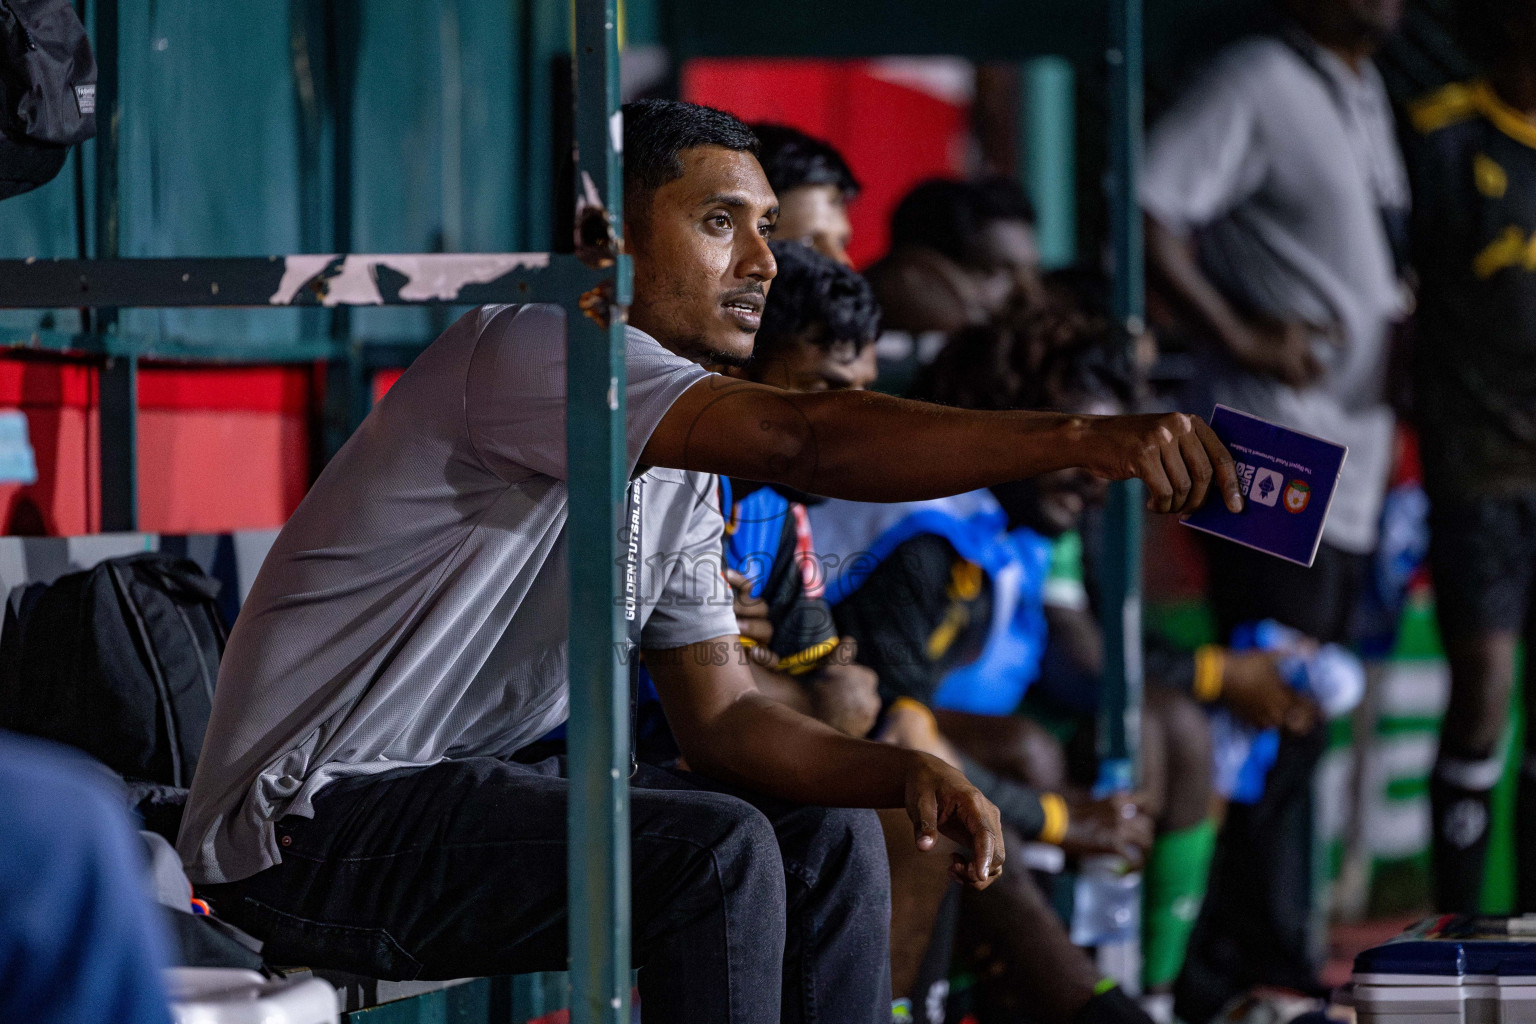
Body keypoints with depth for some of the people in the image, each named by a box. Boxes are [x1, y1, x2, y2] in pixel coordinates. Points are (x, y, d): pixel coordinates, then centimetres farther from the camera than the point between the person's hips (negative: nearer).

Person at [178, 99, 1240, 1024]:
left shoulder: (678, 477, 12)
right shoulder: (531, 349, -19)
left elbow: (723, 716, 10)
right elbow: (800, 440, -33)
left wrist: (905, 770, -9)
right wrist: (1078, 438, -38)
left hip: (463, 787, 10)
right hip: (310, 822, -10)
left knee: (827, 835, 7)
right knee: (714, 851, -24)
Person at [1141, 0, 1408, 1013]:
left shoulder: (1367, 93, 18)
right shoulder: (1259, 81, -10)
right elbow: (1149, 213, -20)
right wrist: (1244, 338, -19)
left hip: (1357, 441, 9)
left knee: (1301, 725, 11)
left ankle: (1275, 965, 17)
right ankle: (1233, 976, -3)